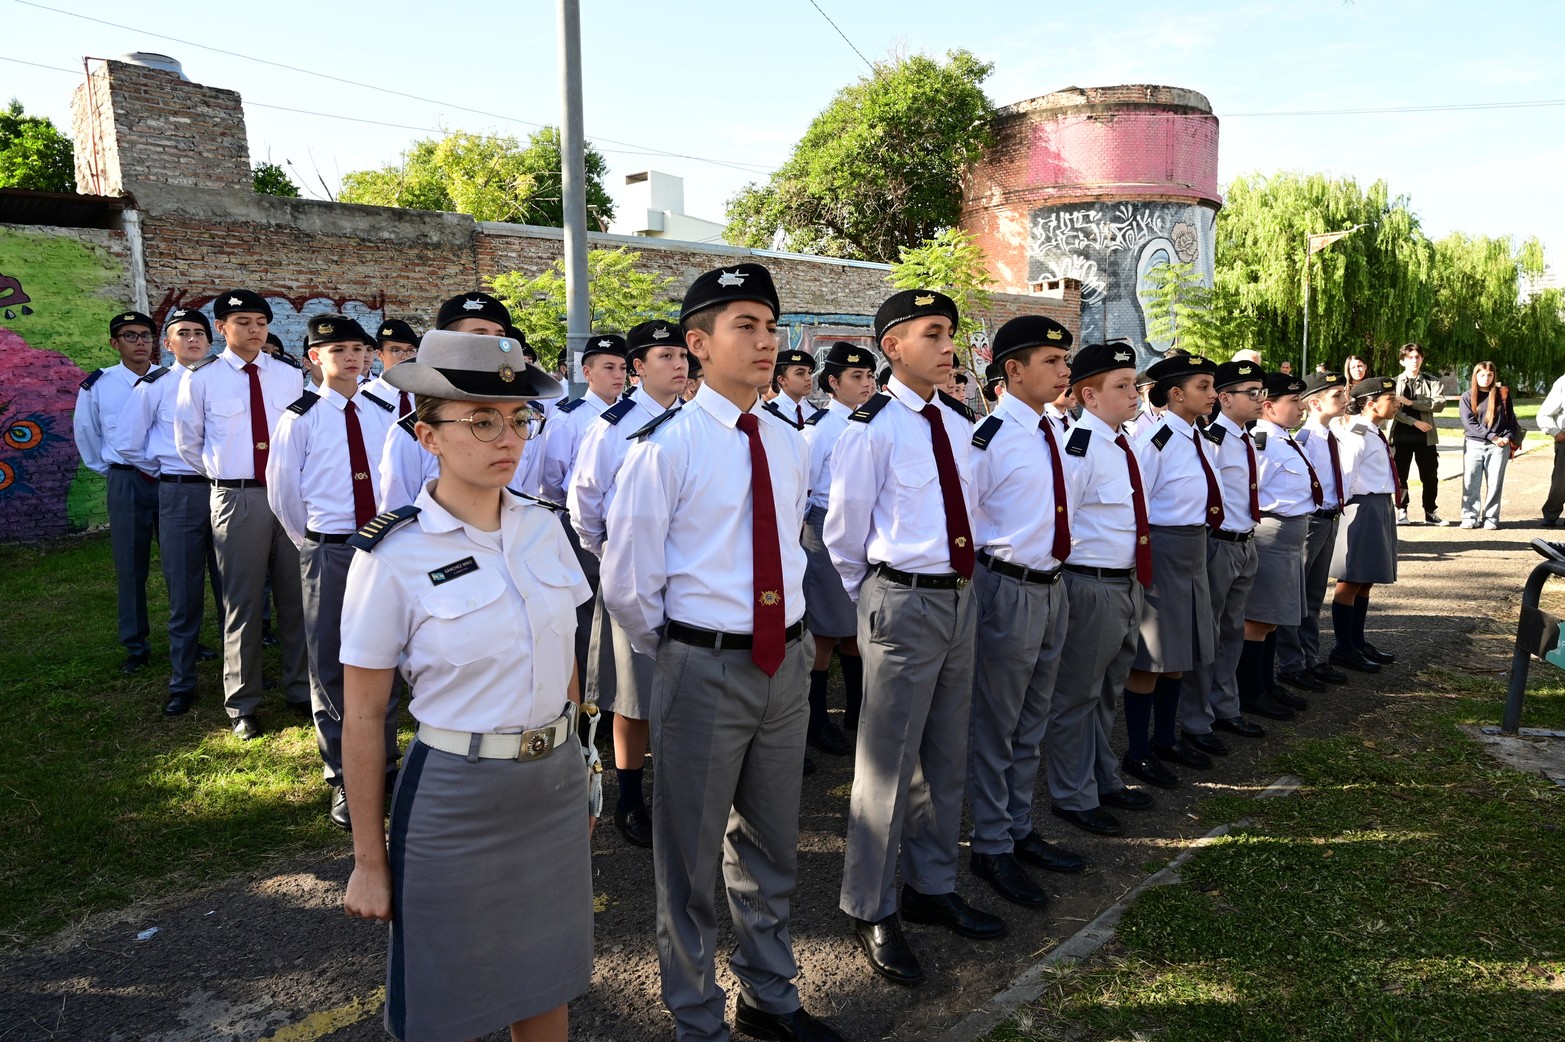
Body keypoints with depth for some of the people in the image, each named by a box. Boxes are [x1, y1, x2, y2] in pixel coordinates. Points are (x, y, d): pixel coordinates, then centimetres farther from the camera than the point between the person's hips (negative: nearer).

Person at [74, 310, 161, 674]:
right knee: (130, 567, 7)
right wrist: (105, 468, 13)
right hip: (127, 482, 0)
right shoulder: (97, 385, -2)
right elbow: (85, 433, 12)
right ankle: (136, 647, 19)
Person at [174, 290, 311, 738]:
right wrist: (221, 475, 14)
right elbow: (187, 442, 10)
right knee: (242, 601, 5)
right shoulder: (201, 378, -1)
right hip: (237, 499, -2)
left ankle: (300, 690, 24)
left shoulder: (289, 375, 5)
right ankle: (242, 705, 18)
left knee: (296, 596, 9)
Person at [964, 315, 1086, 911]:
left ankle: (1021, 831, 34)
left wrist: (1054, 566, 17)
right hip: (1010, 589, -8)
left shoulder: (1054, 432, 9)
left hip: (1051, 587, 8)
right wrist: (974, 581, -9)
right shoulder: (991, 436, -16)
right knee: (995, 728, 5)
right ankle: (991, 848, 20)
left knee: (1031, 725, 19)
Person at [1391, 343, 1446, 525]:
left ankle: (1430, 511, 17)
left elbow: (1439, 404, -9)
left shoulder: (1432, 382, 6)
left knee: (1430, 476, 6)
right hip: (1401, 436, -1)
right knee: (1400, 475, 3)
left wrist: (1411, 402, -16)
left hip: (1426, 437, 1)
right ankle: (1402, 510, 14)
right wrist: (1414, 421, -17)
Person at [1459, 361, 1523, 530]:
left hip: (1499, 446, 1)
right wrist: (1492, 436, -12)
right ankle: (1470, 516, 4)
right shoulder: (1467, 397, 3)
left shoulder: (1503, 393, 7)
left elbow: (1511, 418, 11)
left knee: (1495, 482, 1)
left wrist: (1508, 437, -5)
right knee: (1470, 482, -2)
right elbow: (1468, 422, -5)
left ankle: (1491, 517, 7)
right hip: (1474, 444, -1)